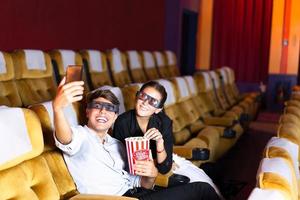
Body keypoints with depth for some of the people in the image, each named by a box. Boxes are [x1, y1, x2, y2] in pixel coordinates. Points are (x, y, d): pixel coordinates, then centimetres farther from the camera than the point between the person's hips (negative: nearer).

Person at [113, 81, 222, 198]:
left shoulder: (164, 122, -18)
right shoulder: (122, 122, -23)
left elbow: (164, 168, -20)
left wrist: (159, 142, -35)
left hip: (159, 161, 3)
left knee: (199, 178, -11)